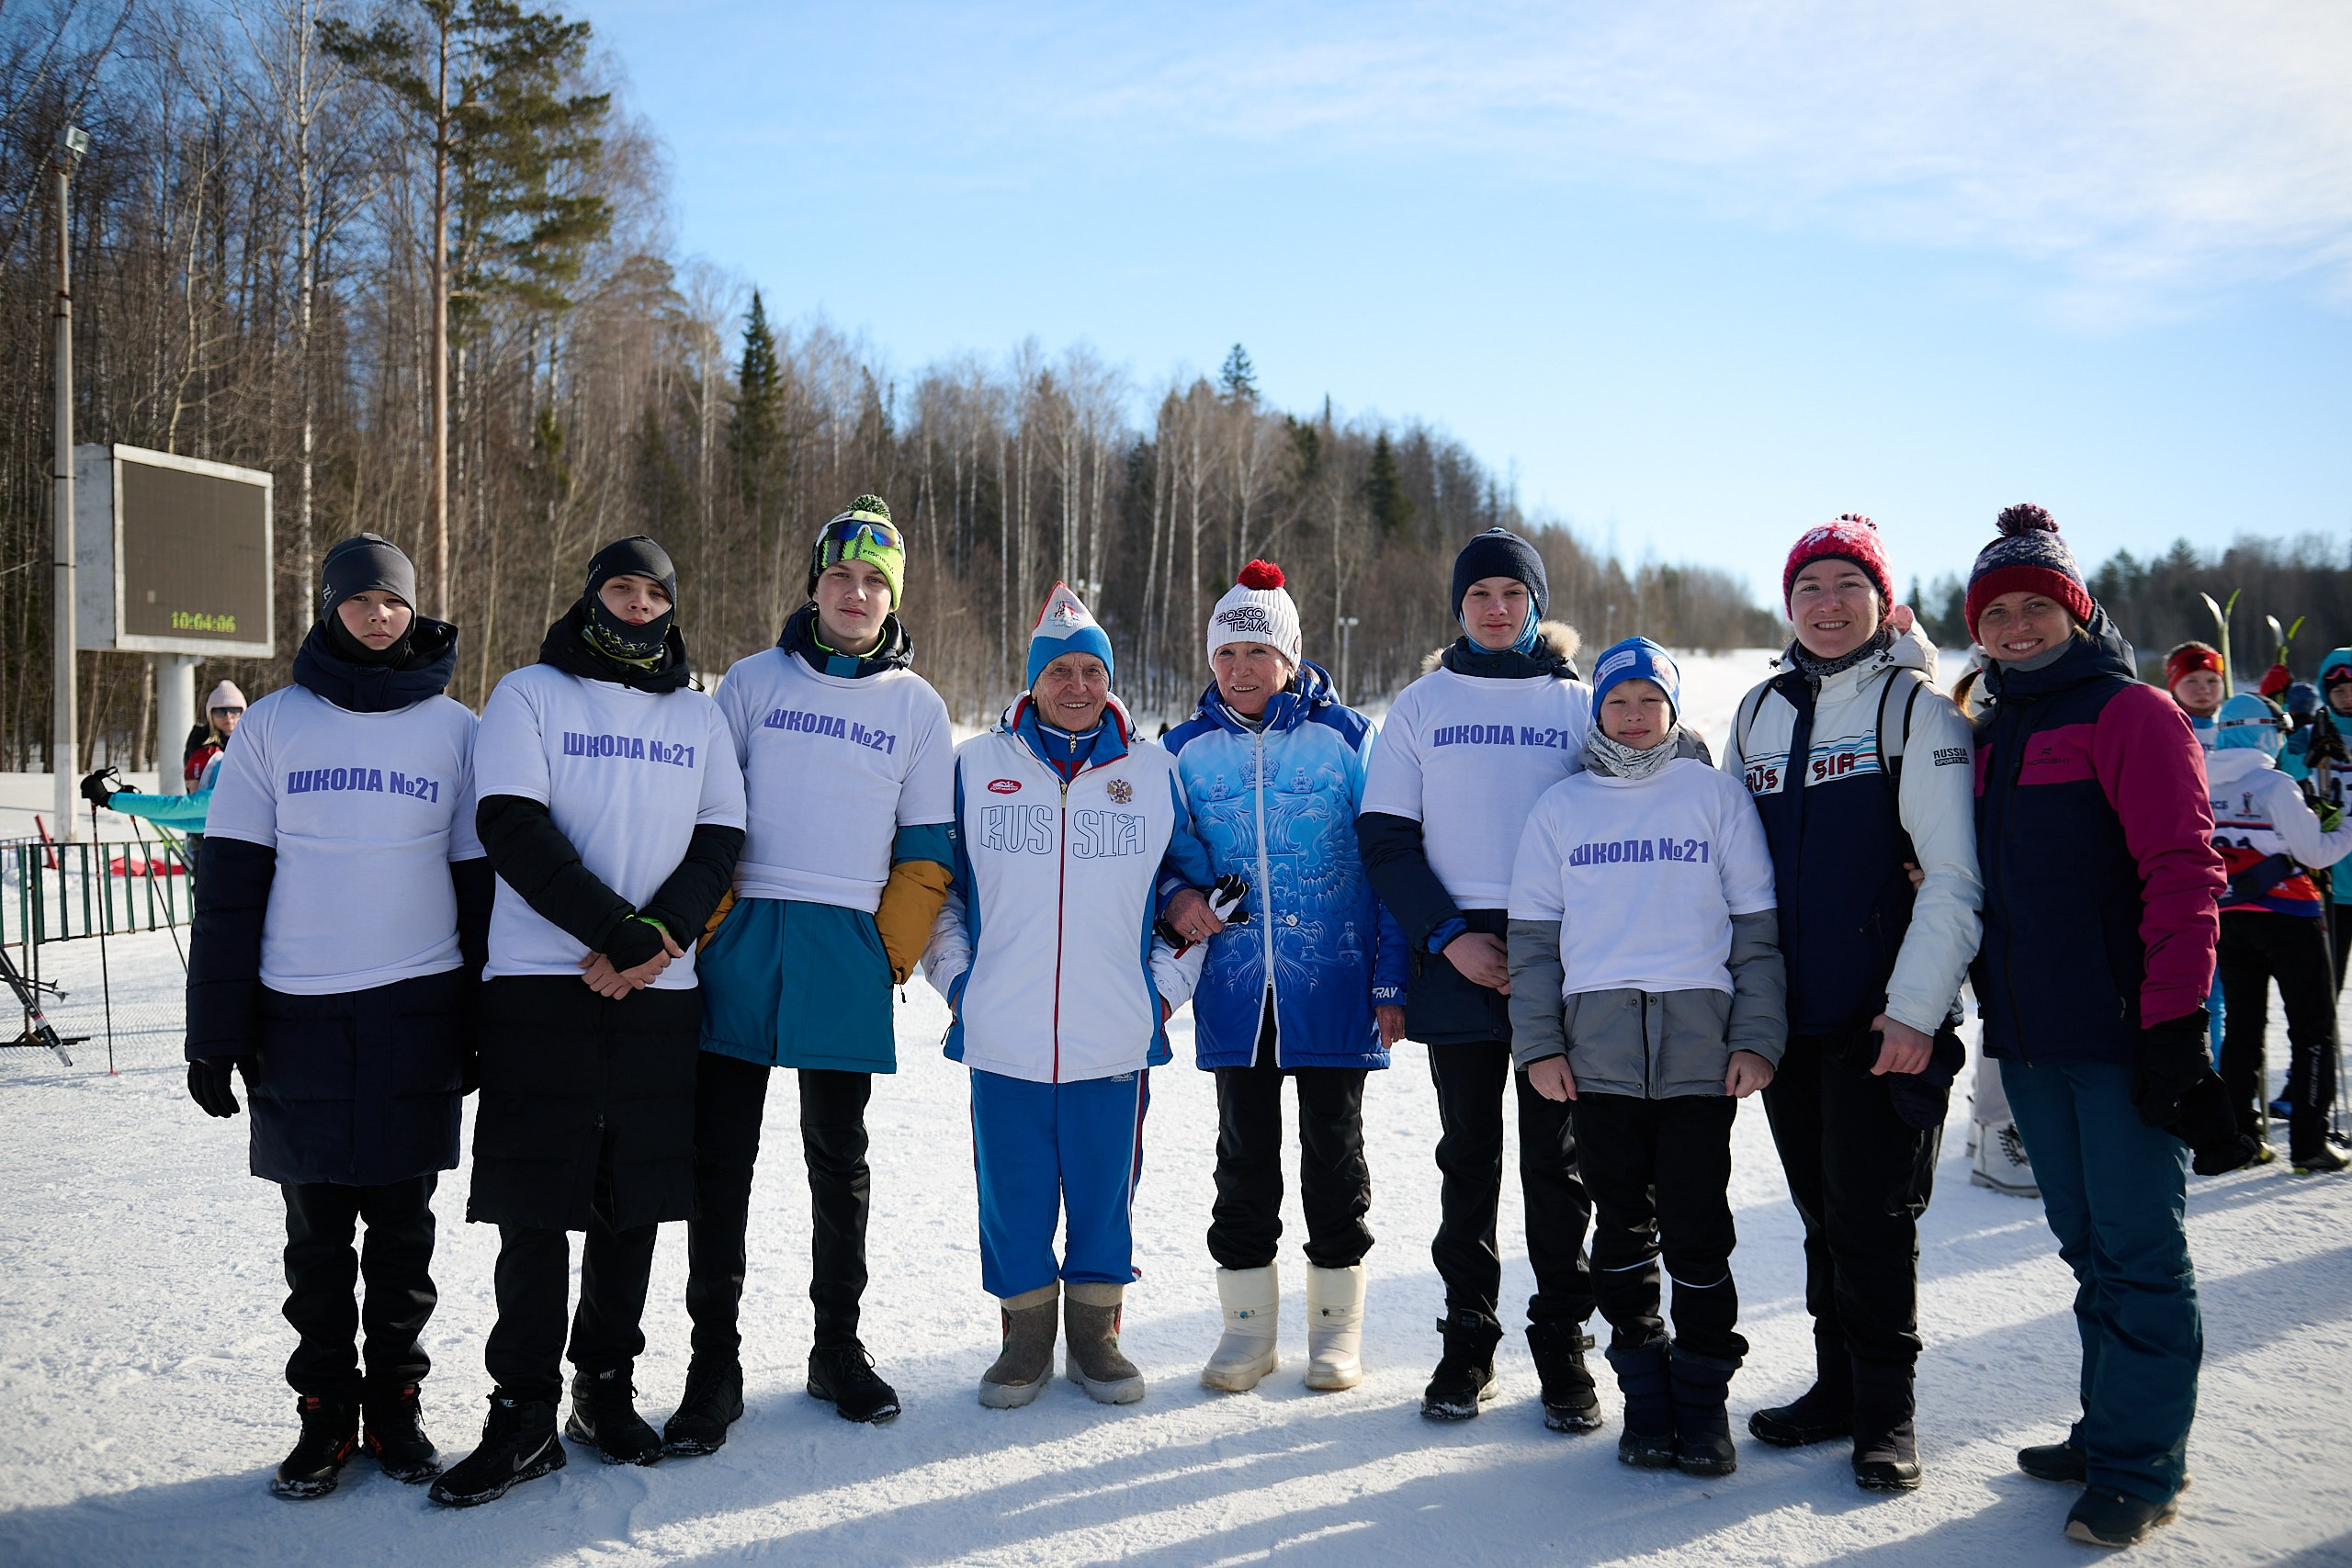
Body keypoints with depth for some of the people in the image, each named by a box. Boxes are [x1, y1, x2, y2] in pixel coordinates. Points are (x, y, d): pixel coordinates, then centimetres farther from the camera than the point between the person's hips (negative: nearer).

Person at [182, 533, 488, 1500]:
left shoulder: (456, 730, 5)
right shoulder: (274, 725, 4)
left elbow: (481, 880, 8)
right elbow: (229, 885, 3)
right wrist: (214, 1034, -1)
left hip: (416, 1012, 0)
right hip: (299, 1014, 0)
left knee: (401, 1227, 7)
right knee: (316, 1230, 7)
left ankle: (395, 1403, 21)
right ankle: (325, 1412, 19)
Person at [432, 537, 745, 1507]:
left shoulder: (698, 715, 15)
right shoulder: (530, 695, 4)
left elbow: (719, 840, 7)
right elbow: (511, 827, -7)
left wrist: (662, 935, -11)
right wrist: (615, 931, -15)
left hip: (660, 991, 3)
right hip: (540, 982, -3)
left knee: (633, 1200, 7)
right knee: (535, 1206, -3)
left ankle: (606, 1384, 21)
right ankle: (524, 1412, 6)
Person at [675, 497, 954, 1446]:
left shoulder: (917, 706, 9)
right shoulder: (754, 682, 8)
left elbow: (926, 850, 9)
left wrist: (893, 954, 0)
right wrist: (704, 926, -3)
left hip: (848, 951, 0)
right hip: (739, 941, 0)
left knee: (838, 1157, 9)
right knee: (720, 1155, 0)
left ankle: (838, 1346, 23)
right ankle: (714, 1363, 9)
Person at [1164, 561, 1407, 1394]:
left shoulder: (1345, 737, -2)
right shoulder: (1188, 750, 6)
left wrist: (1392, 979, -6)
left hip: (1332, 987, -2)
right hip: (1234, 989, 2)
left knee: (1334, 1147, 8)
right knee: (1245, 1152, 9)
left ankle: (1336, 1326, 21)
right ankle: (1248, 1325, 21)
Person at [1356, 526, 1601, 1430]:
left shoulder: (1579, 704, 9)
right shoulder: (1422, 704, 9)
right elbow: (1384, 838, 4)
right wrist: (1450, 937, -9)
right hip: (1457, 960, 0)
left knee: (1556, 1156, 3)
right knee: (1469, 1154, 6)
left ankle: (1562, 1341, 13)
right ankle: (1468, 1338, 16)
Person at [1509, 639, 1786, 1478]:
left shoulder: (1716, 794, 7)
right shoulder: (1561, 806, 11)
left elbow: (1757, 927, 6)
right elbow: (1534, 935, 11)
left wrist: (1757, 1037, -2)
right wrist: (1539, 1043, 2)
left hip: (1701, 1044, -1)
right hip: (1598, 1046, 2)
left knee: (1697, 1228, -1)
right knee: (1622, 1227, 7)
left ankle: (1702, 1395, 13)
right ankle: (1644, 1392, 19)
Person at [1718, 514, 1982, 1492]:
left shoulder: (1917, 707, -4)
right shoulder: (1759, 712, 12)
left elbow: (1954, 878, -9)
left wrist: (1915, 1008, -15)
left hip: (1885, 1016, -5)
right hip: (1788, 1011, 5)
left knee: (1872, 1213, -2)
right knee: (1820, 1209, 12)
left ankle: (1887, 1408, 12)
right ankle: (1838, 1385, 25)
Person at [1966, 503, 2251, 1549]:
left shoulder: (2130, 714, -6)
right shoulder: (1996, 737, 16)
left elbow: (2183, 870, -14)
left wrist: (2173, 1020, -19)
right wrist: (1988, 999, 16)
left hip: (2119, 1037, -7)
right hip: (2030, 1041, 7)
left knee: (2138, 1253, 0)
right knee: (2088, 1247, 15)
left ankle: (2141, 1466, 9)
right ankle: (2108, 1431, 27)